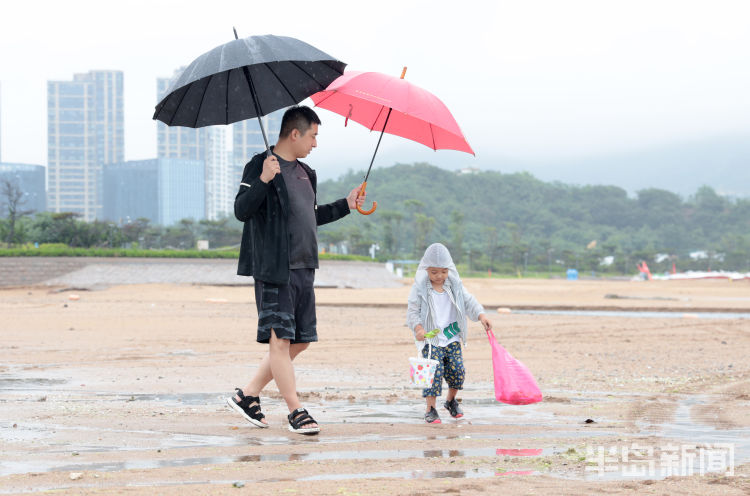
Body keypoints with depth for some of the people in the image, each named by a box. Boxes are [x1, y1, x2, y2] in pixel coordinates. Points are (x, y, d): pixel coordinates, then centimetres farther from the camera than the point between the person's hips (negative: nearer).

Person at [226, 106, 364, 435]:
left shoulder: (304, 173, 18)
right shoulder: (261, 167, -7)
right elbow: (241, 210, -17)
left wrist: (345, 205, 29)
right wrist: (263, 181, -30)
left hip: (303, 269, 9)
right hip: (274, 270, -9)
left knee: (300, 342, 10)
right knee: (280, 340, -5)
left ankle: (247, 395, 19)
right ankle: (296, 411, -1)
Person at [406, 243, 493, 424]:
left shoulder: (455, 285, 3)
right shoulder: (420, 288, -7)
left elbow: (469, 302, 5)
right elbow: (412, 311, -8)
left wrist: (481, 316, -12)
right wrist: (418, 328, -25)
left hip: (452, 339, 4)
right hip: (431, 340, -4)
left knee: (457, 369, -1)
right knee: (435, 372, -14)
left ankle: (451, 400, 26)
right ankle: (430, 409, -2)